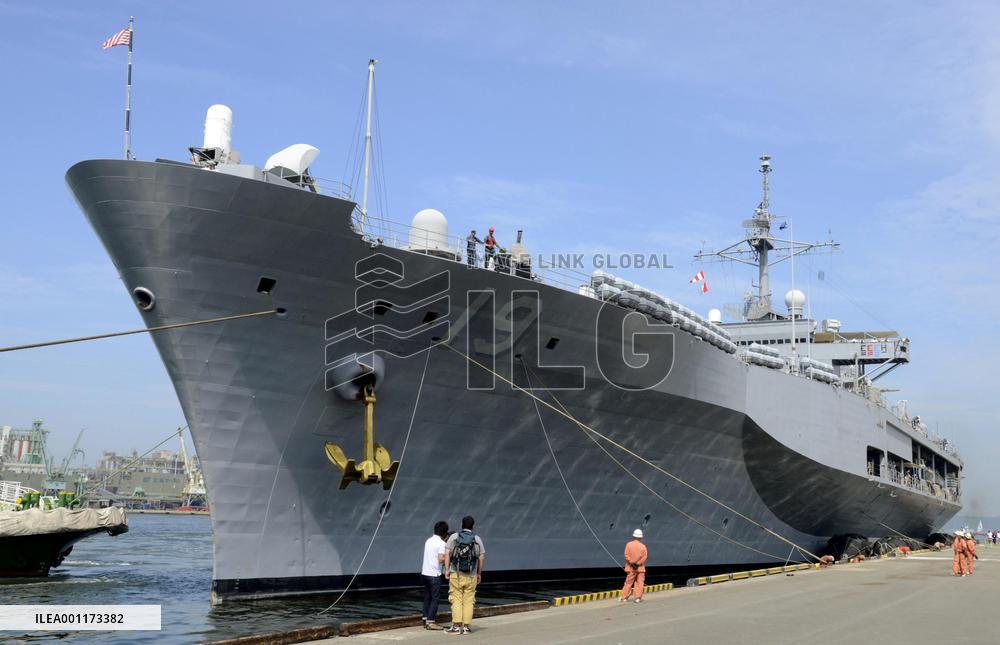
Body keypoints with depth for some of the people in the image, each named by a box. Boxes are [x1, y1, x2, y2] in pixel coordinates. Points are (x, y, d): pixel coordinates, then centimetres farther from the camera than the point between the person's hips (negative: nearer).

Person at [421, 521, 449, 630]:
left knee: (427, 597, 13)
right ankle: (431, 622, -5)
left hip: (425, 573, 8)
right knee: (435, 598, -2)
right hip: (434, 574, -8)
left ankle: (426, 619, 14)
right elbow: (441, 559, -21)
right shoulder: (441, 543, -13)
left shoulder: (428, 541, 11)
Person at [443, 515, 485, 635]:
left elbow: (447, 553, -9)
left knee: (456, 600, 2)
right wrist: (479, 573, 11)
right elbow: (482, 558, 2)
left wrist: (447, 569, -5)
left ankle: (456, 626, -2)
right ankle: (466, 626, 5)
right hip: (471, 575, 1)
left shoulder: (454, 537, 1)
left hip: (456, 574, -1)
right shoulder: (477, 539, 4)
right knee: (468, 601, 6)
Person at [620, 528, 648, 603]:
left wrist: (632, 562, -9)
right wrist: (638, 563, -11)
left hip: (631, 567, 0)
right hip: (640, 568, 0)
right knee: (640, 582, 6)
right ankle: (638, 597, 1)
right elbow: (645, 557, -10)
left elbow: (627, 555, -11)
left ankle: (624, 597, 7)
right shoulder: (643, 546, -3)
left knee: (628, 582, 6)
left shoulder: (629, 544, -4)